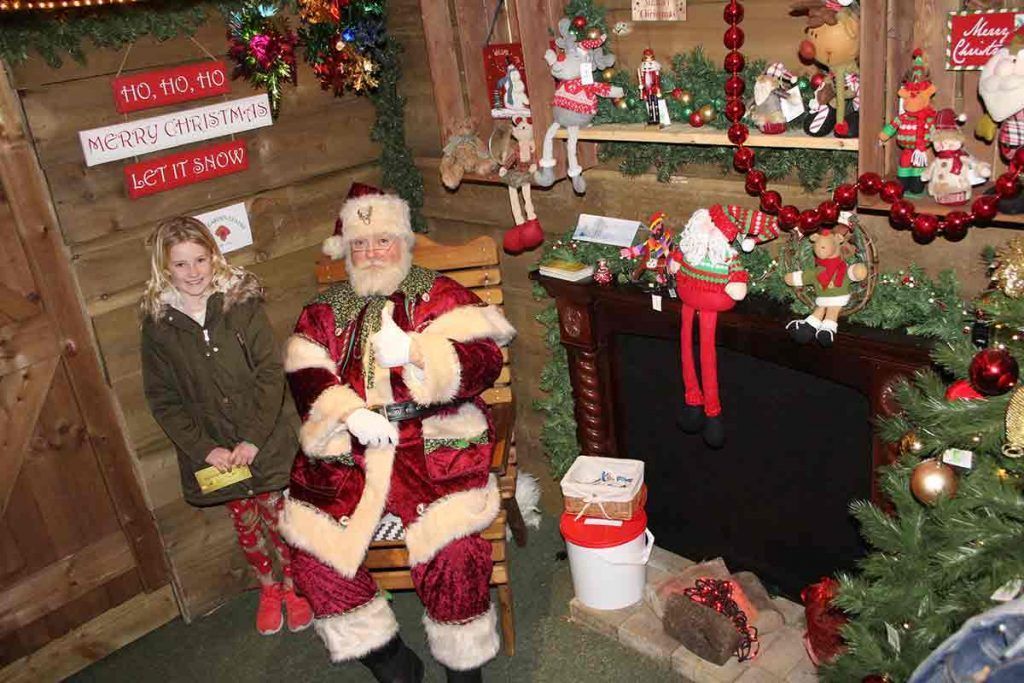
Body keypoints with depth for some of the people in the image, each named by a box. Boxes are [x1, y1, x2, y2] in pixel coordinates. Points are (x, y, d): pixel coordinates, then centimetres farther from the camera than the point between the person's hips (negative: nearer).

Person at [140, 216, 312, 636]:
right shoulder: (158, 326, -4)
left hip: (264, 443, -2)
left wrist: (254, 438, -18)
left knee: (278, 517, 10)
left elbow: (270, 373, -11)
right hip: (213, 452, 2)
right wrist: (204, 448, -12)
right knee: (245, 525, 18)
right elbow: (163, 400, -2)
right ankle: (267, 588, 41)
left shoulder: (242, 305, -8)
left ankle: (294, 585, 35)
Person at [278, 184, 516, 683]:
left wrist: (413, 351, -22)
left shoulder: (439, 295, 7)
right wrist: (351, 415, -15)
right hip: (344, 451, 4)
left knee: (453, 552, -25)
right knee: (312, 552, -14)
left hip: (434, 444, -3)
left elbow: (483, 360, -6)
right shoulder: (324, 312, 17)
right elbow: (305, 378, 4)